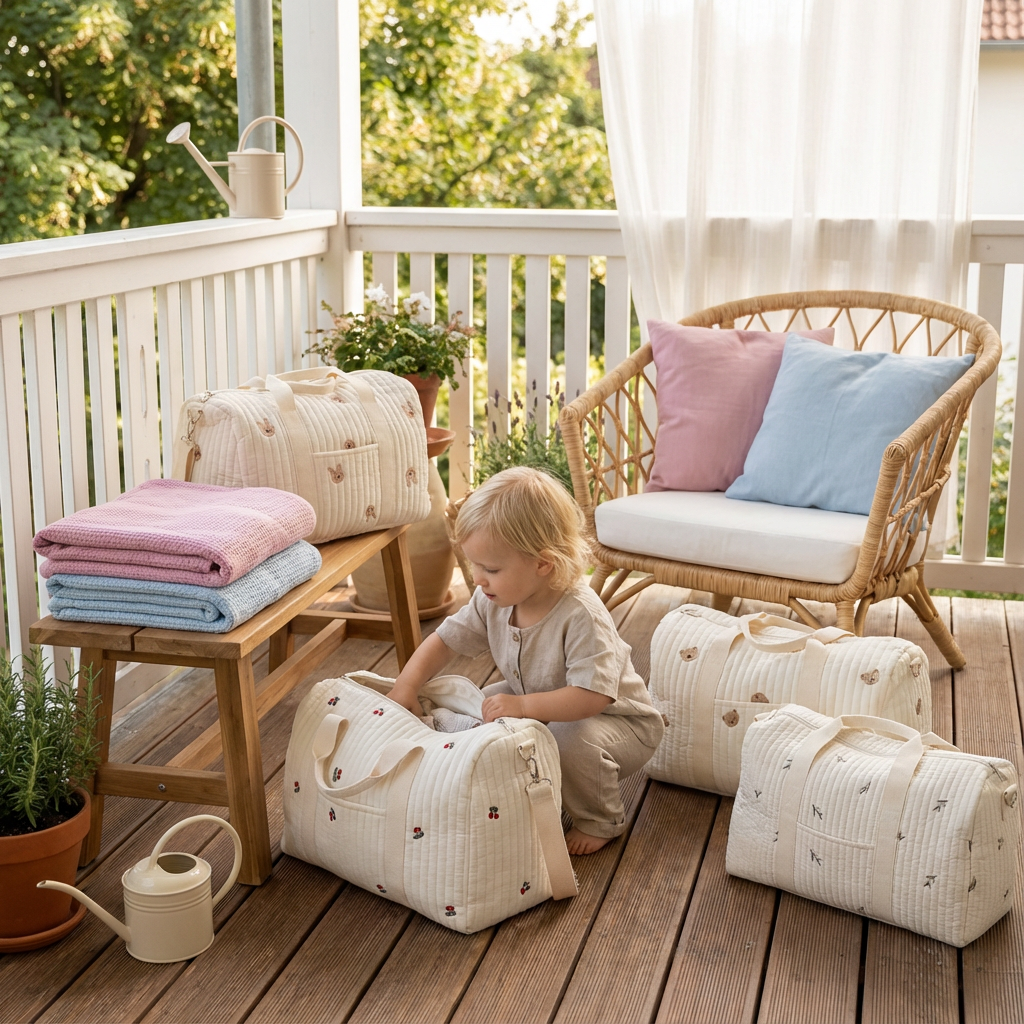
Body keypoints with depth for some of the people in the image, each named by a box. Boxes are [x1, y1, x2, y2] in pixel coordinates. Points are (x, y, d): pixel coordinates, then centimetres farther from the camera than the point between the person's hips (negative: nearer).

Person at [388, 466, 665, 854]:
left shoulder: (580, 615, -36)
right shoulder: (493, 600, -13)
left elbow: (593, 695, -43)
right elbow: (445, 639, -3)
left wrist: (523, 706, -50)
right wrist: (406, 686, -19)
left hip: (615, 719, -8)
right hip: (537, 702, 8)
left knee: (573, 740, -35)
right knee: (485, 703, -3)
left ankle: (600, 821, -5)